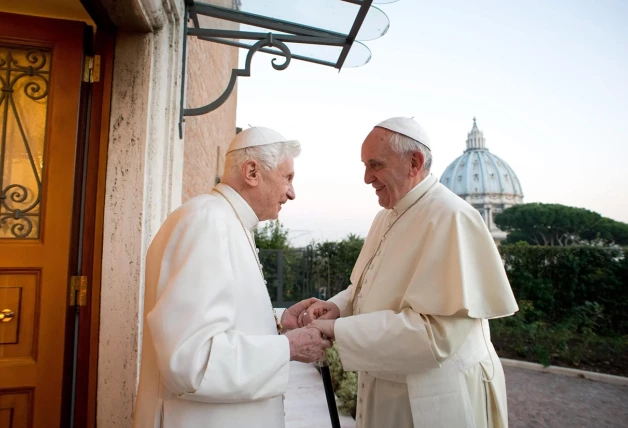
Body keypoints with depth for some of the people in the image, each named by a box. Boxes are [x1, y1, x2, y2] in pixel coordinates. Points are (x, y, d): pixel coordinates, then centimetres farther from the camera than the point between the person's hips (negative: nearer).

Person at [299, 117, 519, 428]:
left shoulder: (451, 217, -22)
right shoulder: (388, 215, 6)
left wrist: (338, 330, -26)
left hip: (435, 399, -7)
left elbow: (437, 331, -28)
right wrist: (337, 306, -7)